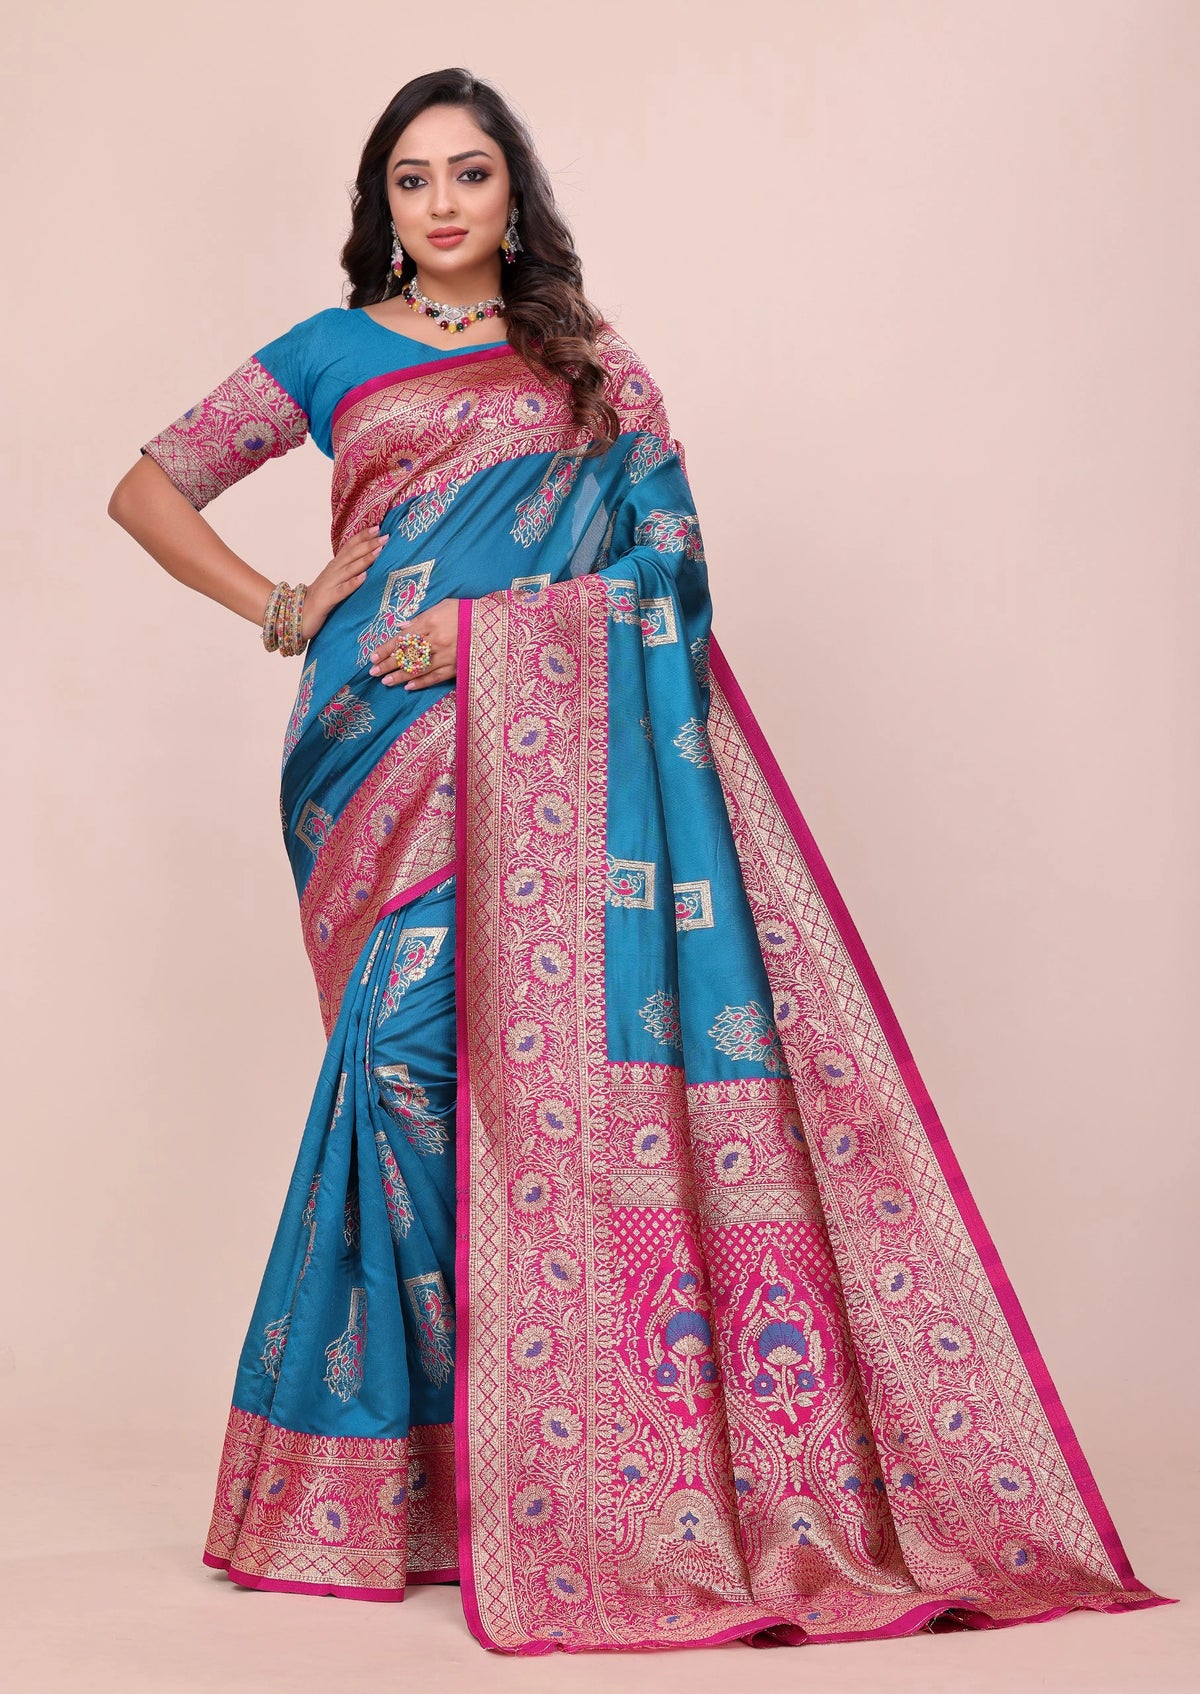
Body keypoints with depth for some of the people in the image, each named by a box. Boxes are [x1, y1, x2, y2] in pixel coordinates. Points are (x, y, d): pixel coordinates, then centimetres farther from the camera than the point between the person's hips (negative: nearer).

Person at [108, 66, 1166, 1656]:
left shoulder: (589, 361, 18)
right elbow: (149, 488, 19)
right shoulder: (331, 354, 17)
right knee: (416, 1042, -12)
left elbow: (660, 543, 7)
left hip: (559, 732, 0)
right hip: (396, 743, 0)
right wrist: (281, 609, 6)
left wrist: (489, 626, -8)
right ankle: (394, 1457, -1)